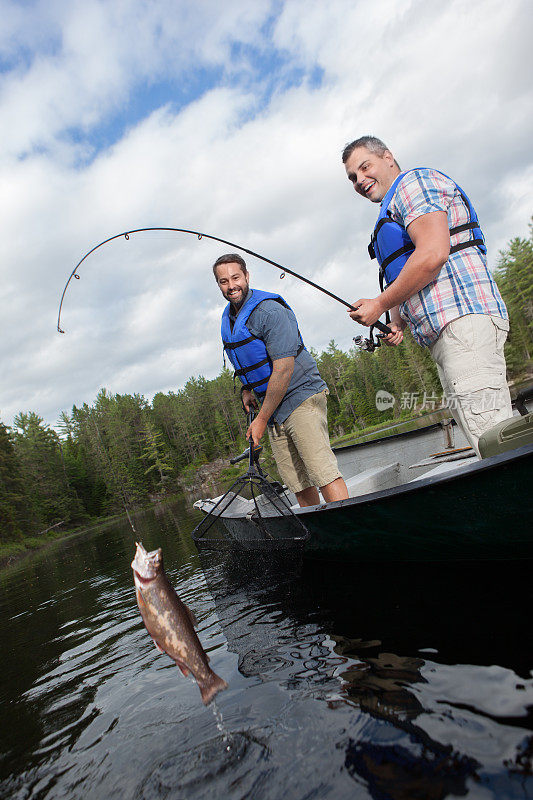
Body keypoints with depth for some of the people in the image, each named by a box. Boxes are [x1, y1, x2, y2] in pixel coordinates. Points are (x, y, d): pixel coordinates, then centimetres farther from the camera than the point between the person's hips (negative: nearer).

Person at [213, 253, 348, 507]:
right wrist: (247, 388, 11)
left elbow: (283, 369, -21)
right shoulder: (228, 317, 12)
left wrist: (261, 419, -18)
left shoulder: (270, 311, -15)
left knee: (322, 472, -16)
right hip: (273, 410, 8)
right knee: (298, 485, 8)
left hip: (301, 398, -8)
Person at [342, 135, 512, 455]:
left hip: (463, 319, -10)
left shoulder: (415, 181, 3)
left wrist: (380, 304, -7)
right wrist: (398, 321, 12)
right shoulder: (393, 212, 32)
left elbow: (433, 254, -15)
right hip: (441, 332, 10)